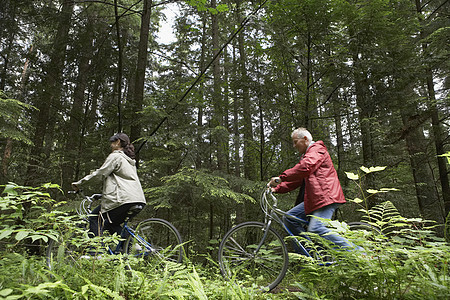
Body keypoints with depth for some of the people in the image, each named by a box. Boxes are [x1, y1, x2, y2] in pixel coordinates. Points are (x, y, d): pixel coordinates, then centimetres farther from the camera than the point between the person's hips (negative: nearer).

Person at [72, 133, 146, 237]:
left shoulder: (115, 156, 0)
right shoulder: (130, 160, 27)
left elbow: (100, 173, -6)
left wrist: (79, 183, 2)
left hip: (123, 199, -8)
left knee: (94, 218, 5)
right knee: (111, 223, 21)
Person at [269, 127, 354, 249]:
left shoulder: (317, 149, -2)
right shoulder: (306, 155, 30)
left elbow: (305, 168, -22)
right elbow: (297, 180, 25)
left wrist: (281, 178, -24)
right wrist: (277, 188, 12)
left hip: (326, 197, -10)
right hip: (314, 198, 10)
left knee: (316, 228, -23)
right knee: (289, 217, 0)